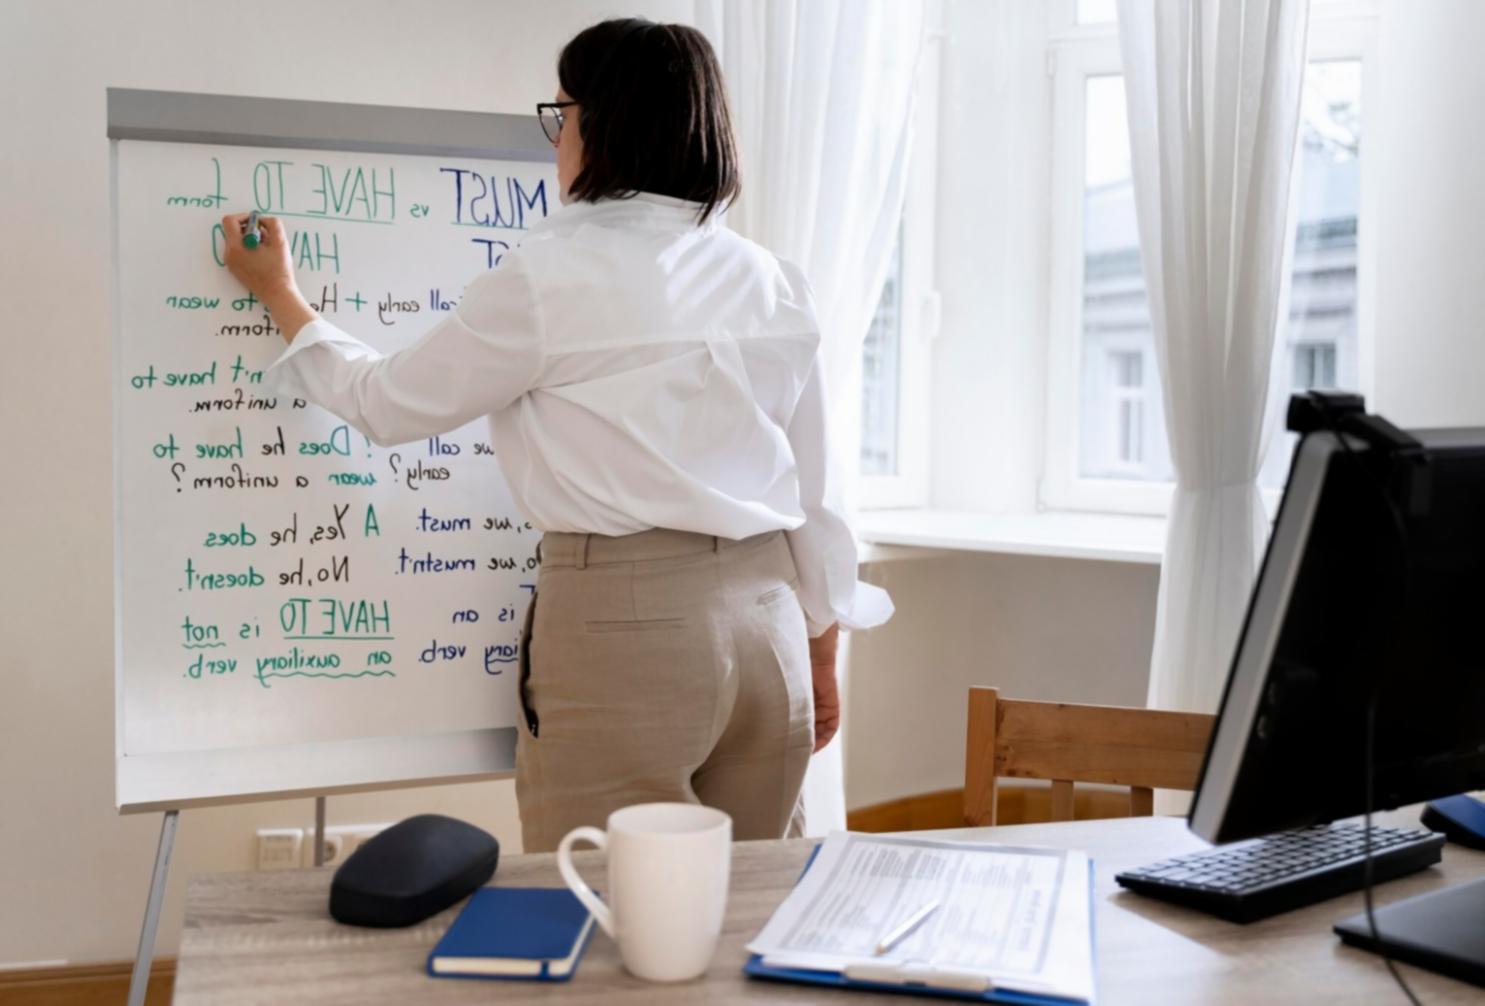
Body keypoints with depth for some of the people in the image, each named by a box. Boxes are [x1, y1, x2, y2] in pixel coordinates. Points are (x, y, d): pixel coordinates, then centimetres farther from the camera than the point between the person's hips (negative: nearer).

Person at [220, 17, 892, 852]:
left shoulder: (554, 274, -8)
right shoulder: (772, 283, 7)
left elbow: (390, 404, 3)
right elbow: (811, 496, 11)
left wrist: (281, 296, 19)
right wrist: (820, 657, 21)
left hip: (621, 621, -6)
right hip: (766, 617, 6)